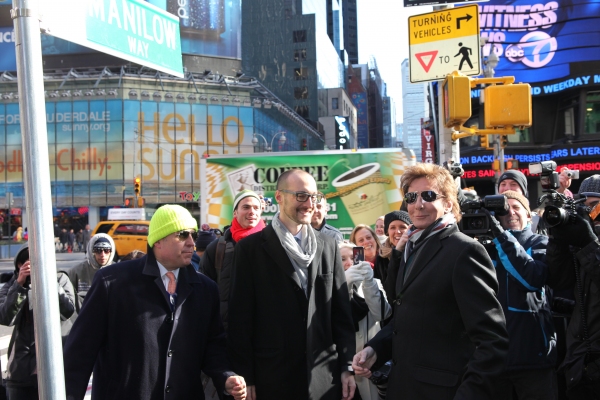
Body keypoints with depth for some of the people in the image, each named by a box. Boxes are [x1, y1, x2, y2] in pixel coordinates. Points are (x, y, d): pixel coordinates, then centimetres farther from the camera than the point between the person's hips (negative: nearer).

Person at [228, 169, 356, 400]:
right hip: (271, 377, -3)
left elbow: (341, 311, 8)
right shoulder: (251, 248, -3)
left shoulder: (328, 246, 7)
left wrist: (347, 366, 4)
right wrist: (245, 377, -7)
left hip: (325, 377, 3)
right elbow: (240, 317, -5)